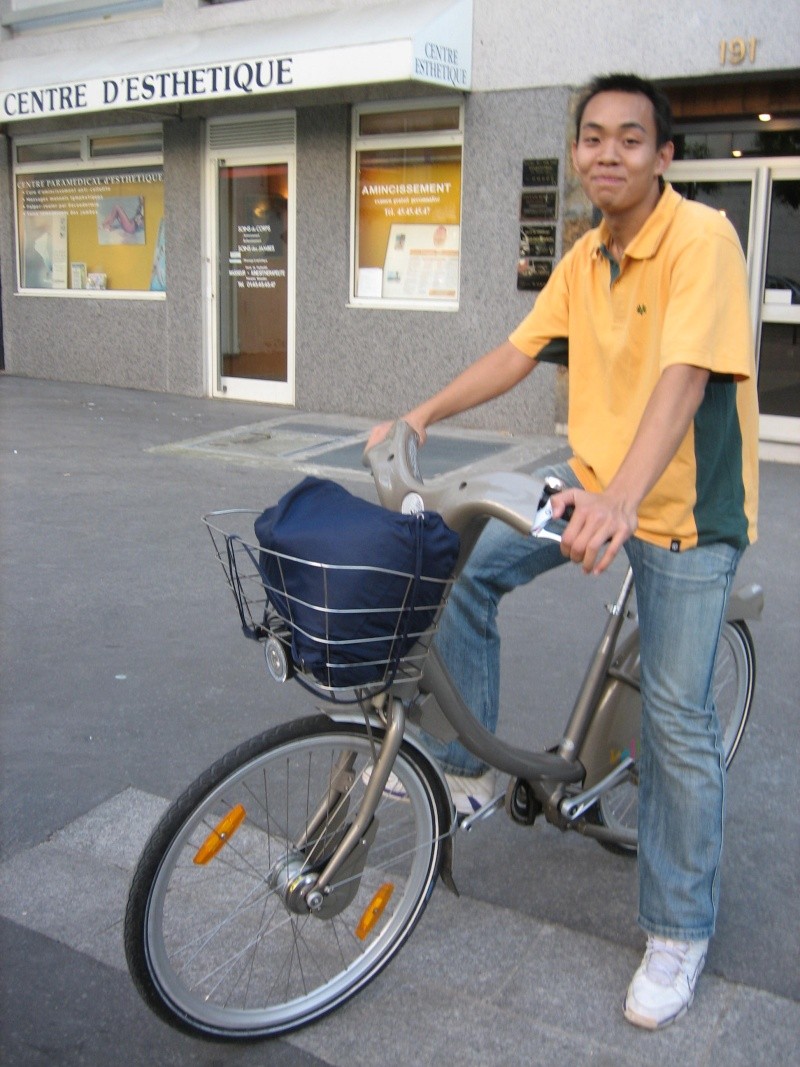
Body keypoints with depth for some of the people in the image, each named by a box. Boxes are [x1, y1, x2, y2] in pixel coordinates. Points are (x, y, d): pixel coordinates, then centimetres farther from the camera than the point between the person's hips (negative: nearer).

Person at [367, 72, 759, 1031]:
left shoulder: (701, 238, -19)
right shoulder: (585, 258, 5)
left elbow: (682, 378, -33)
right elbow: (520, 351, 12)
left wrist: (618, 502, -46)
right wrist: (423, 415, 5)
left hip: (684, 505, -7)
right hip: (594, 477, 7)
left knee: (676, 722, -3)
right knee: (463, 566, -6)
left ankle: (678, 933, 16)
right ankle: (464, 769, 11)